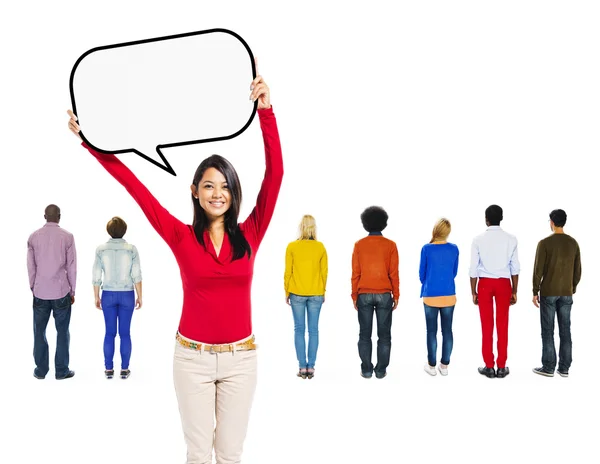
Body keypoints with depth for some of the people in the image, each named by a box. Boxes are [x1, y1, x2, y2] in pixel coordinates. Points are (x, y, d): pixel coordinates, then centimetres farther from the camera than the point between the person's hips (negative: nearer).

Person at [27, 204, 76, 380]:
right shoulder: (67, 236, -5)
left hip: (40, 292, 2)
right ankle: (62, 370, 10)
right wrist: (72, 291, 6)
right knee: (62, 331, 6)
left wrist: (32, 287, 16)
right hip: (61, 291, -2)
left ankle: (41, 370, 17)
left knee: (39, 331, 11)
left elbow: (31, 266, 5)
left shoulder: (34, 237, 1)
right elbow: (71, 266, -3)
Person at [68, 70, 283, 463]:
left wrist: (266, 111, -16)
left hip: (240, 357, 1)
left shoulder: (249, 236, -3)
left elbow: (275, 173, -10)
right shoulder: (182, 237, -4)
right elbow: (135, 186, -6)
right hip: (193, 356, -1)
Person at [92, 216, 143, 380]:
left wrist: (96, 297, 7)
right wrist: (140, 296, -1)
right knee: (125, 333, 7)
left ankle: (109, 369, 15)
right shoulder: (131, 249, -9)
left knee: (110, 333, 10)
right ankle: (124, 369, 12)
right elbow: (136, 275, -10)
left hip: (108, 295, 1)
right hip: (127, 295, -1)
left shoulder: (101, 249, -6)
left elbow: (96, 276, -4)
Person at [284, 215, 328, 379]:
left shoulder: (292, 247, -5)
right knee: (313, 330, 5)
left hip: (297, 293, -1)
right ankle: (311, 367, 7)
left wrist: (287, 292, 8)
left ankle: (302, 367, 5)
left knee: (299, 330, 4)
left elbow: (288, 272, -3)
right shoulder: (320, 247, -1)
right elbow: (324, 271, 2)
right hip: (316, 294, 1)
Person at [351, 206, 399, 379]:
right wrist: (396, 296, 5)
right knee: (384, 334, 7)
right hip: (384, 295, 0)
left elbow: (355, 273, -1)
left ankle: (366, 370, 9)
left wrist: (354, 296, 7)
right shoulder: (390, 245, -3)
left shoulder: (359, 245, -1)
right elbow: (394, 273, -3)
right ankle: (381, 370, 9)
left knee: (365, 334, 6)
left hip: (364, 295, 1)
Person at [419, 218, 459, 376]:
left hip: (430, 296, -2)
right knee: (447, 330, 9)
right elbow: (454, 273, 9)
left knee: (432, 331, 6)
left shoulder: (427, 249, -10)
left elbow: (422, 274, -1)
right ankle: (444, 365, 16)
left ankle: (432, 365, 14)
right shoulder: (454, 249, -2)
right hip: (449, 296, 2)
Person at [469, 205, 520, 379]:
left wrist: (473, 291, 4)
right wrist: (514, 291, 10)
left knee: (487, 326, 5)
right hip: (503, 283, 1)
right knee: (502, 325, 7)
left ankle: (489, 367, 11)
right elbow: (515, 268, 2)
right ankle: (501, 367, 12)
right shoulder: (511, 239, -1)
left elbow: (474, 269, -4)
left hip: (485, 283, -1)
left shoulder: (478, 240, -5)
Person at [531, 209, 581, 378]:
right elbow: (577, 271, 7)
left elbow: (538, 270, -12)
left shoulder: (544, 243, -12)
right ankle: (564, 368, 11)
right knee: (565, 330, 8)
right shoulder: (573, 243, 3)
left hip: (548, 292, -4)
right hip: (566, 293, 5)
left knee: (548, 330, 1)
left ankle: (548, 367, 4)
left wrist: (535, 292, -3)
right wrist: (572, 289, 18)